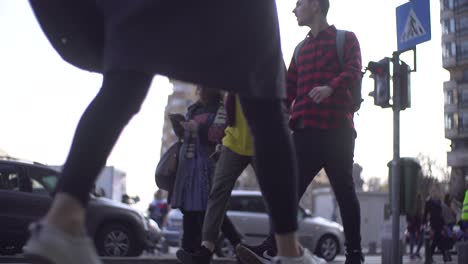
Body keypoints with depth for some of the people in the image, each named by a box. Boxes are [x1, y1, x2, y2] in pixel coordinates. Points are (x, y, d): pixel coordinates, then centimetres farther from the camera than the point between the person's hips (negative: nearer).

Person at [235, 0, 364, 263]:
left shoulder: (345, 39, 8)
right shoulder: (301, 49, 26)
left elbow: (353, 70, -10)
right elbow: (289, 90, 21)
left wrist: (330, 87, -30)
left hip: (337, 129, -5)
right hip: (305, 131, 5)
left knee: (344, 191, 0)